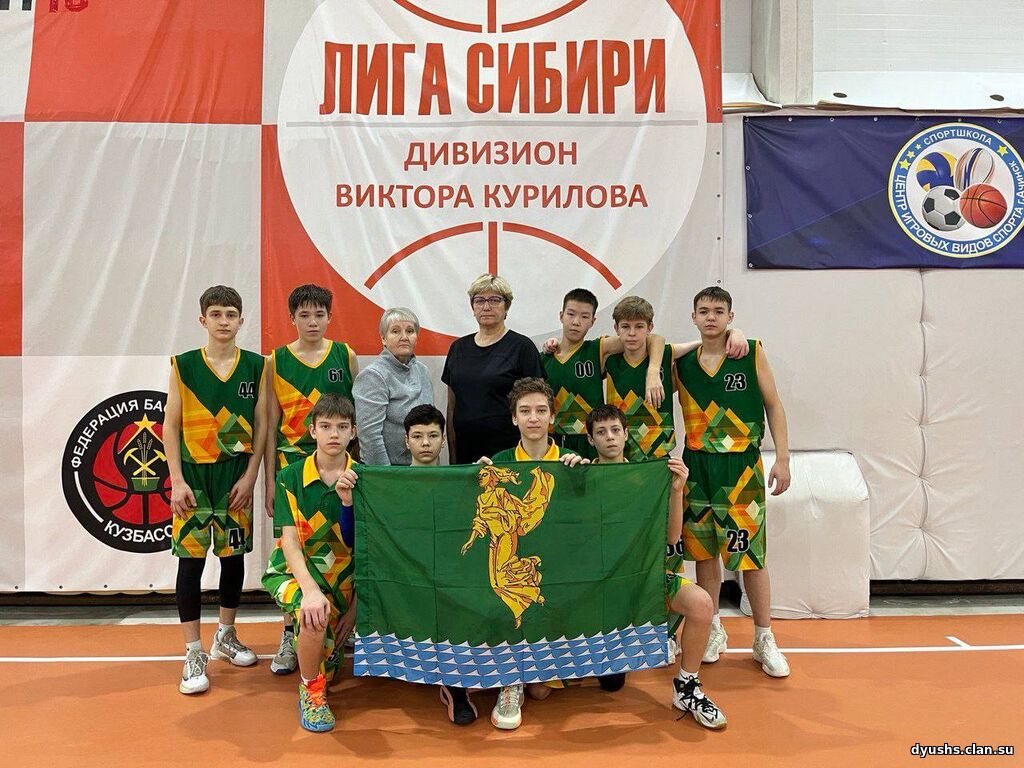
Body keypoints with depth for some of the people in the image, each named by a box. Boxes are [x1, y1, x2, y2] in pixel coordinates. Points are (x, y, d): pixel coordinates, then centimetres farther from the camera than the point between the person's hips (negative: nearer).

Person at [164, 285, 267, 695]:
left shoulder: (255, 366, 2)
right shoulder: (184, 365, -2)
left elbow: (261, 425, 2)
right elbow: (171, 425, -1)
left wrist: (250, 476, -4)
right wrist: (177, 481, -7)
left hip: (236, 473, 2)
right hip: (194, 473, -1)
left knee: (234, 555, 10)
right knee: (191, 559, -2)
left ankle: (226, 636, 30)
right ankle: (194, 654, 8)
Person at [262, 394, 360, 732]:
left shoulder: (361, 479, -3)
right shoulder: (291, 477, -5)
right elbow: (289, 539, -14)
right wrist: (309, 589, -28)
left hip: (342, 577, 2)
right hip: (294, 570, -2)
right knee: (314, 614, -34)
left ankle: (328, 652, 27)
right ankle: (310, 691, -6)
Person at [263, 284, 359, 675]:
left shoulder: (345, 355, 6)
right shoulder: (277, 361, 4)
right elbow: (271, 426, 5)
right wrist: (269, 481, 2)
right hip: (293, 465, 0)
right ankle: (290, 635, 14)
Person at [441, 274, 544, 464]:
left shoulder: (521, 347, -2)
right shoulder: (458, 348, 12)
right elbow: (452, 405, 15)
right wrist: (452, 453, 11)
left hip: (508, 449, -4)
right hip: (465, 452, 4)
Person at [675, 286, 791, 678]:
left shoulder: (751, 352, -2)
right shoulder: (682, 362, 4)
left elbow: (773, 405, 0)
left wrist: (783, 459, -4)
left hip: (742, 466, -2)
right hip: (697, 465, 2)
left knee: (751, 555, 0)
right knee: (703, 552, 8)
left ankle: (764, 639, 15)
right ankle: (712, 631, 25)